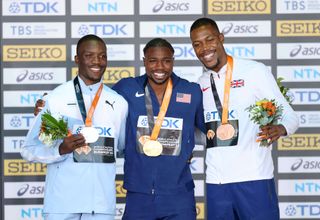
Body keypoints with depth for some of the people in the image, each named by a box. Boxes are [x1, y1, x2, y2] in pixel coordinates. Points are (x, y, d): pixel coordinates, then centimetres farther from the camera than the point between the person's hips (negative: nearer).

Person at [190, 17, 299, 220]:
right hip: (215, 182, 5)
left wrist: (279, 129, -23)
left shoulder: (255, 71, -3)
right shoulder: (200, 84, 13)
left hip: (253, 178, -5)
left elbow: (289, 115, -3)